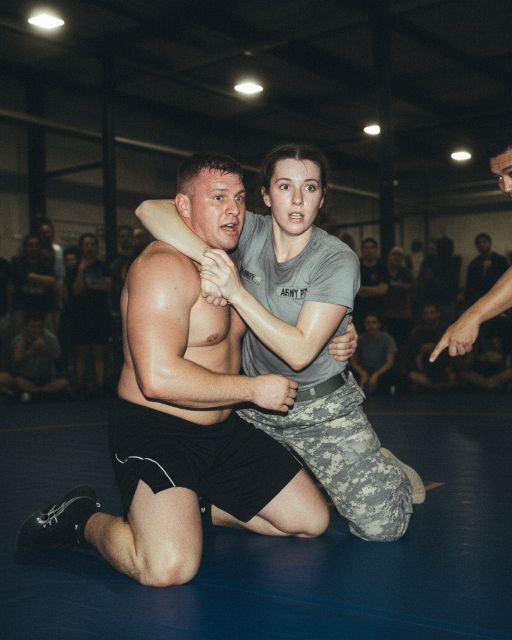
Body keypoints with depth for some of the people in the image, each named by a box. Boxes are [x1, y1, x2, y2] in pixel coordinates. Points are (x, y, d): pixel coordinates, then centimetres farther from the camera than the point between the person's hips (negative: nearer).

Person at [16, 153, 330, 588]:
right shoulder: (164, 267, -20)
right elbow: (159, 378, -31)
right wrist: (254, 389, -20)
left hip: (222, 430, 9)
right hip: (154, 431, -9)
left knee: (313, 521, 10)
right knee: (169, 566, -29)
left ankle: (197, 509, 23)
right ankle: (83, 519, 2)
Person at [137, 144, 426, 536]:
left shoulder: (338, 261, -17)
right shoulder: (249, 233, -8)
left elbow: (299, 351, -25)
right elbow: (150, 210, -14)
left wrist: (236, 291, -29)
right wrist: (208, 256, -29)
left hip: (321, 408, -3)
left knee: (383, 526, -10)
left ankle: (386, 469, 25)